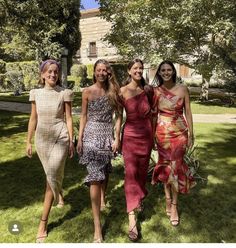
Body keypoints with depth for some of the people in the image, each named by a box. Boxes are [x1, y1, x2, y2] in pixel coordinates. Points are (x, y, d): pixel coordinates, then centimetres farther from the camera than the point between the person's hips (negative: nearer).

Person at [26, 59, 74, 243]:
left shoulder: (65, 93, -5)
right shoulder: (36, 93, 3)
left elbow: (68, 118, -2)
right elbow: (33, 119, 8)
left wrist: (71, 141, -4)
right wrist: (29, 142, 8)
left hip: (60, 138, -3)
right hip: (42, 139, 4)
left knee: (52, 176, -8)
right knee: (53, 174, 20)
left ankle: (43, 222, 2)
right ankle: (59, 193, 53)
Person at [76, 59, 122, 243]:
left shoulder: (113, 91, 4)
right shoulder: (88, 92, 1)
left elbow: (118, 116, 4)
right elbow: (84, 116, 4)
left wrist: (117, 138, -4)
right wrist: (79, 138, -1)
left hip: (108, 135, 3)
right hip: (92, 135, -2)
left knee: (105, 170, 16)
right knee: (95, 175, -8)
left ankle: (103, 198, 48)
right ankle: (97, 225, -5)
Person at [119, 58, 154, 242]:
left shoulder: (147, 89, 4)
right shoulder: (122, 91, -5)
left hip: (147, 135, 3)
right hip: (131, 135, -3)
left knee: (142, 170, 15)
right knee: (131, 173, -7)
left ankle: (139, 199, 43)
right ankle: (132, 219, -3)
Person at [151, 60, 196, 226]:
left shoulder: (183, 89, -1)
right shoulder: (156, 91, 2)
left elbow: (188, 112, 1)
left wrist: (191, 134, 0)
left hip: (179, 132, -1)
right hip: (162, 132, 1)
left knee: (176, 166, 1)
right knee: (165, 165, 9)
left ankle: (174, 205, 16)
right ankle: (168, 198, 28)